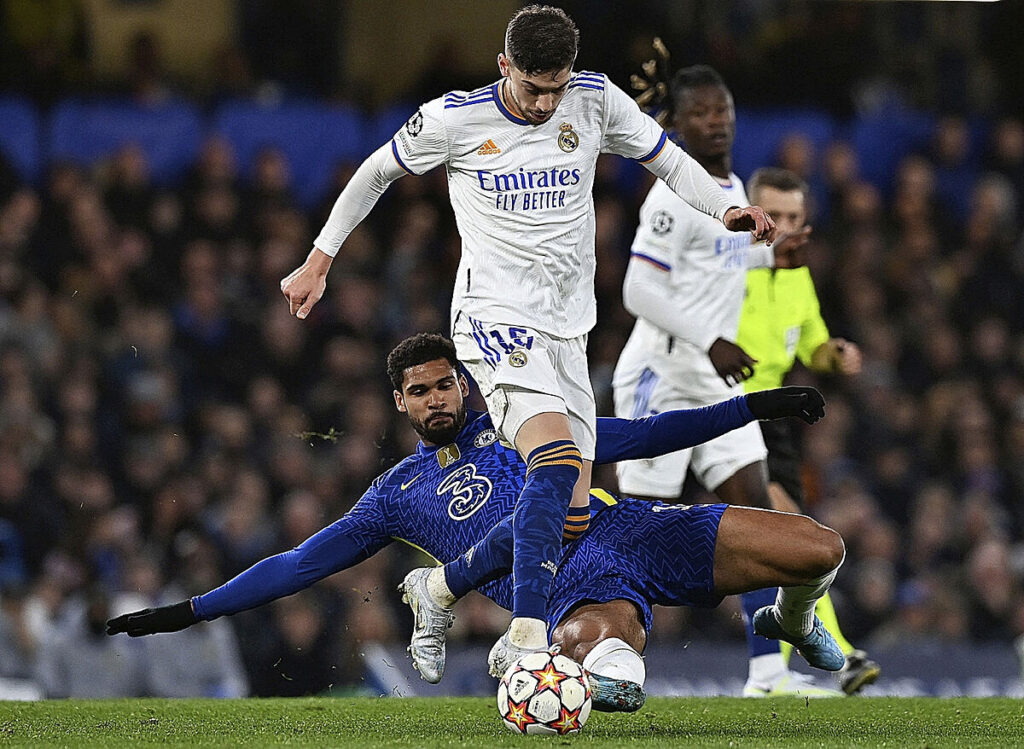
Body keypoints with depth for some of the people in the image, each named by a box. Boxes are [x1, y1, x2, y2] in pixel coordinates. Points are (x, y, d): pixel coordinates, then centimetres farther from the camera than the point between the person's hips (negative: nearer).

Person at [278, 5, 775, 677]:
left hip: (568, 330, 6)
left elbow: (670, 161, 13)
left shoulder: (596, 101, 3)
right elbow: (377, 173, 11)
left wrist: (726, 208, -6)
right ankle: (524, 636, -35)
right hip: (495, 320, -6)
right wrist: (319, 261, 14)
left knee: (574, 512, 1)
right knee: (557, 457, -29)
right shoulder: (454, 119, -5)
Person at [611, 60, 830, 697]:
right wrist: (710, 343, -26)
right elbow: (640, 291, -21)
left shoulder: (732, 188, 13)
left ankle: (767, 673, -6)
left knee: (754, 509, -2)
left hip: (714, 383, 8)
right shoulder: (676, 195, -15)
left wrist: (769, 256, 20)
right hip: (662, 380, -8)